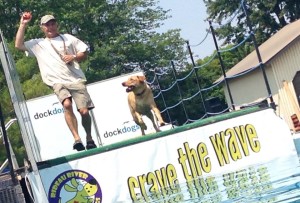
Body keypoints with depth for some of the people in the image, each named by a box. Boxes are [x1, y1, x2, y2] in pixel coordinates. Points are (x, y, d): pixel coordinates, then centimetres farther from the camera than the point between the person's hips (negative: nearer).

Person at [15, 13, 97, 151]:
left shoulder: (68, 38, 16)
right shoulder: (38, 44, 16)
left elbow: (84, 52, 15)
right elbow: (18, 45, 6)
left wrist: (74, 57, -5)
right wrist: (23, 25, 5)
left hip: (76, 79, 1)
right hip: (58, 82, -1)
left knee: (84, 111, -9)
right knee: (67, 104, -31)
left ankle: (89, 138, 17)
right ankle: (77, 139, -30)